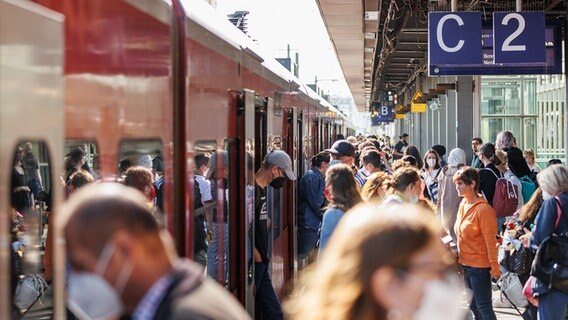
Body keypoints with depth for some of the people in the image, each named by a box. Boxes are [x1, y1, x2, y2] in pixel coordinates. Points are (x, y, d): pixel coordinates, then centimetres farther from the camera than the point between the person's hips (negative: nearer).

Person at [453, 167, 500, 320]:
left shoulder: (483, 209, -19)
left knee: (483, 307, -3)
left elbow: (490, 240, -18)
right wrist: (459, 256, 12)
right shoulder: (463, 204, 5)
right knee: (473, 306, 17)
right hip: (466, 263, 8)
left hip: (480, 266, -8)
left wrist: (494, 267, -17)